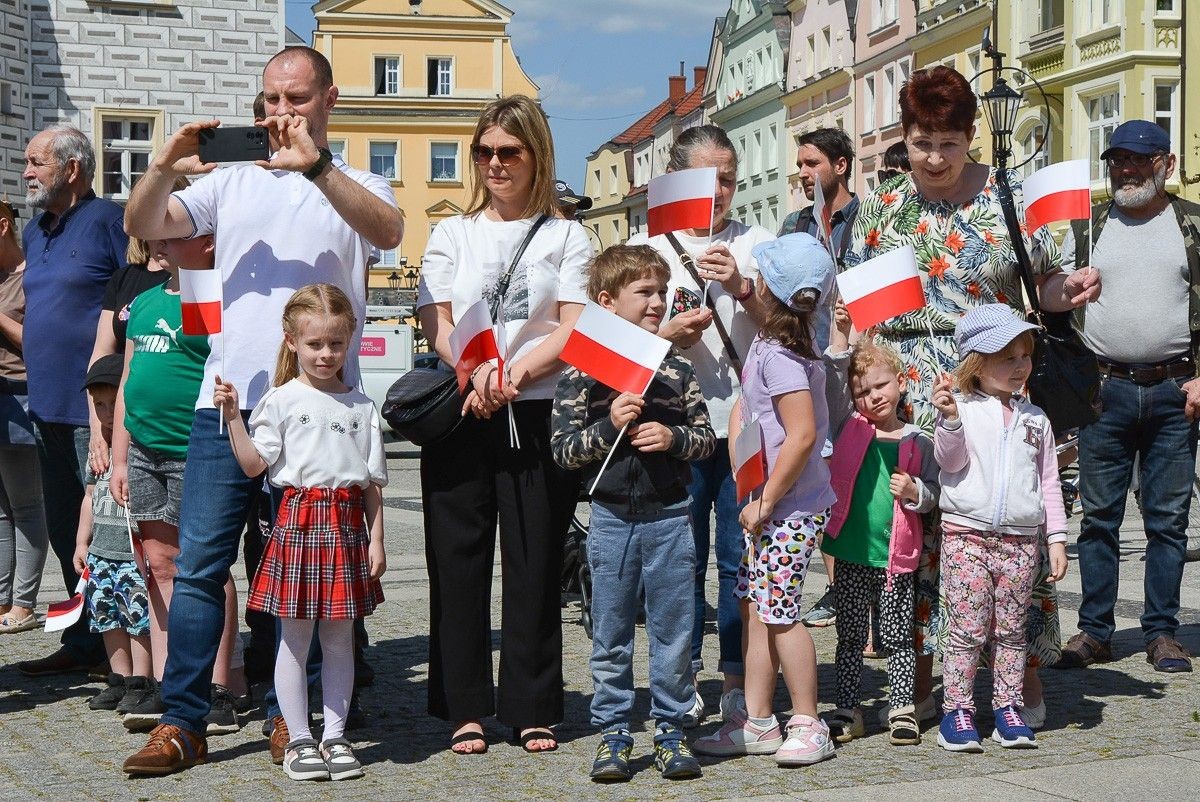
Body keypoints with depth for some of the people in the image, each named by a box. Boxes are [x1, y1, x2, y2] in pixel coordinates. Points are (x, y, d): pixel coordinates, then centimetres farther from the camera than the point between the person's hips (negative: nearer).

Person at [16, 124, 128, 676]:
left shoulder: (106, 221, -9)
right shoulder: (35, 232, 17)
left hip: (94, 407, -9)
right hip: (47, 405, 9)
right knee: (66, 531, 12)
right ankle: (82, 643, 21)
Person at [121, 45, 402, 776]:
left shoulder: (353, 183, 8)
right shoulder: (232, 180, 15)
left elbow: (389, 231, -15)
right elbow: (142, 225, 7)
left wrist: (315, 165, -27)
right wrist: (166, 168, -13)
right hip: (227, 403, 2)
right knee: (199, 565, -2)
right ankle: (183, 723, 3)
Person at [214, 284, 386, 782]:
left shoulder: (361, 406, 9)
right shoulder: (281, 400, 1)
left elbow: (373, 481, 10)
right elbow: (254, 465, -5)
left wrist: (376, 539, 5)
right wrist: (233, 417, -15)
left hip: (347, 523, 3)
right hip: (299, 518, -3)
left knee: (340, 638, 8)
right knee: (295, 637, 2)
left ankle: (334, 736, 17)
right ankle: (299, 739, 11)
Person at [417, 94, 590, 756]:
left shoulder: (565, 236, 10)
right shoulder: (452, 234, 15)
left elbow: (575, 330, -1)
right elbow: (435, 323, 3)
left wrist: (512, 374, -16)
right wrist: (476, 376, -17)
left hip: (538, 416, -1)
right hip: (457, 416, 2)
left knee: (535, 563, 1)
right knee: (458, 560, 2)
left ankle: (533, 708, 10)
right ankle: (465, 709, 10)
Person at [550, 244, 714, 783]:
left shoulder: (677, 369, 4)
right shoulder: (582, 372, -3)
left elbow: (706, 437, 8)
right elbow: (562, 449, -5)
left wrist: (674, 437, -12)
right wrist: (608, 425, -18)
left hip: (669, 517, 2)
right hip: (612, 518, -1)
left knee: (673, 632, 6)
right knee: (610, 636, 7)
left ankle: (670, 729, 18)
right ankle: (613, 733, 17)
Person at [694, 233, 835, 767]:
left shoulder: (779, 356, -19)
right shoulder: (765, 343, 10)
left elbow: (802, 435, -24)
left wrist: (765, 501, -19)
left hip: (790, 507, -10)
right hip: (767, 503, 10)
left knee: (777, 614, -5)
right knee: (754, 607, 11)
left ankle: (807, 725, 7)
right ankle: (757, 722, 18)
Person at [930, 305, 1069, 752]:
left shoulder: (1035, 419, 13)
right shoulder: (963, 409, 0)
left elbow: (1049, 482, 15)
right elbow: (949, 461, -11)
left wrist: (1056, 538, 10)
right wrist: (949, 419, -28)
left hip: (1021, 541, 4)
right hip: (967, 535, -4)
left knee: (1011, 630, 8)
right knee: (968, 629, -3)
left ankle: (1008, 710, 16)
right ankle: (957, 712, 5)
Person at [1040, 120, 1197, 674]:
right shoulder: (1088, 226, 11)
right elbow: (1048, 292, 11)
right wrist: (1068, 289, -13)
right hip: (1105, 389, 1)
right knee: (1099, 515, 3)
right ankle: (1095, 631, 10)